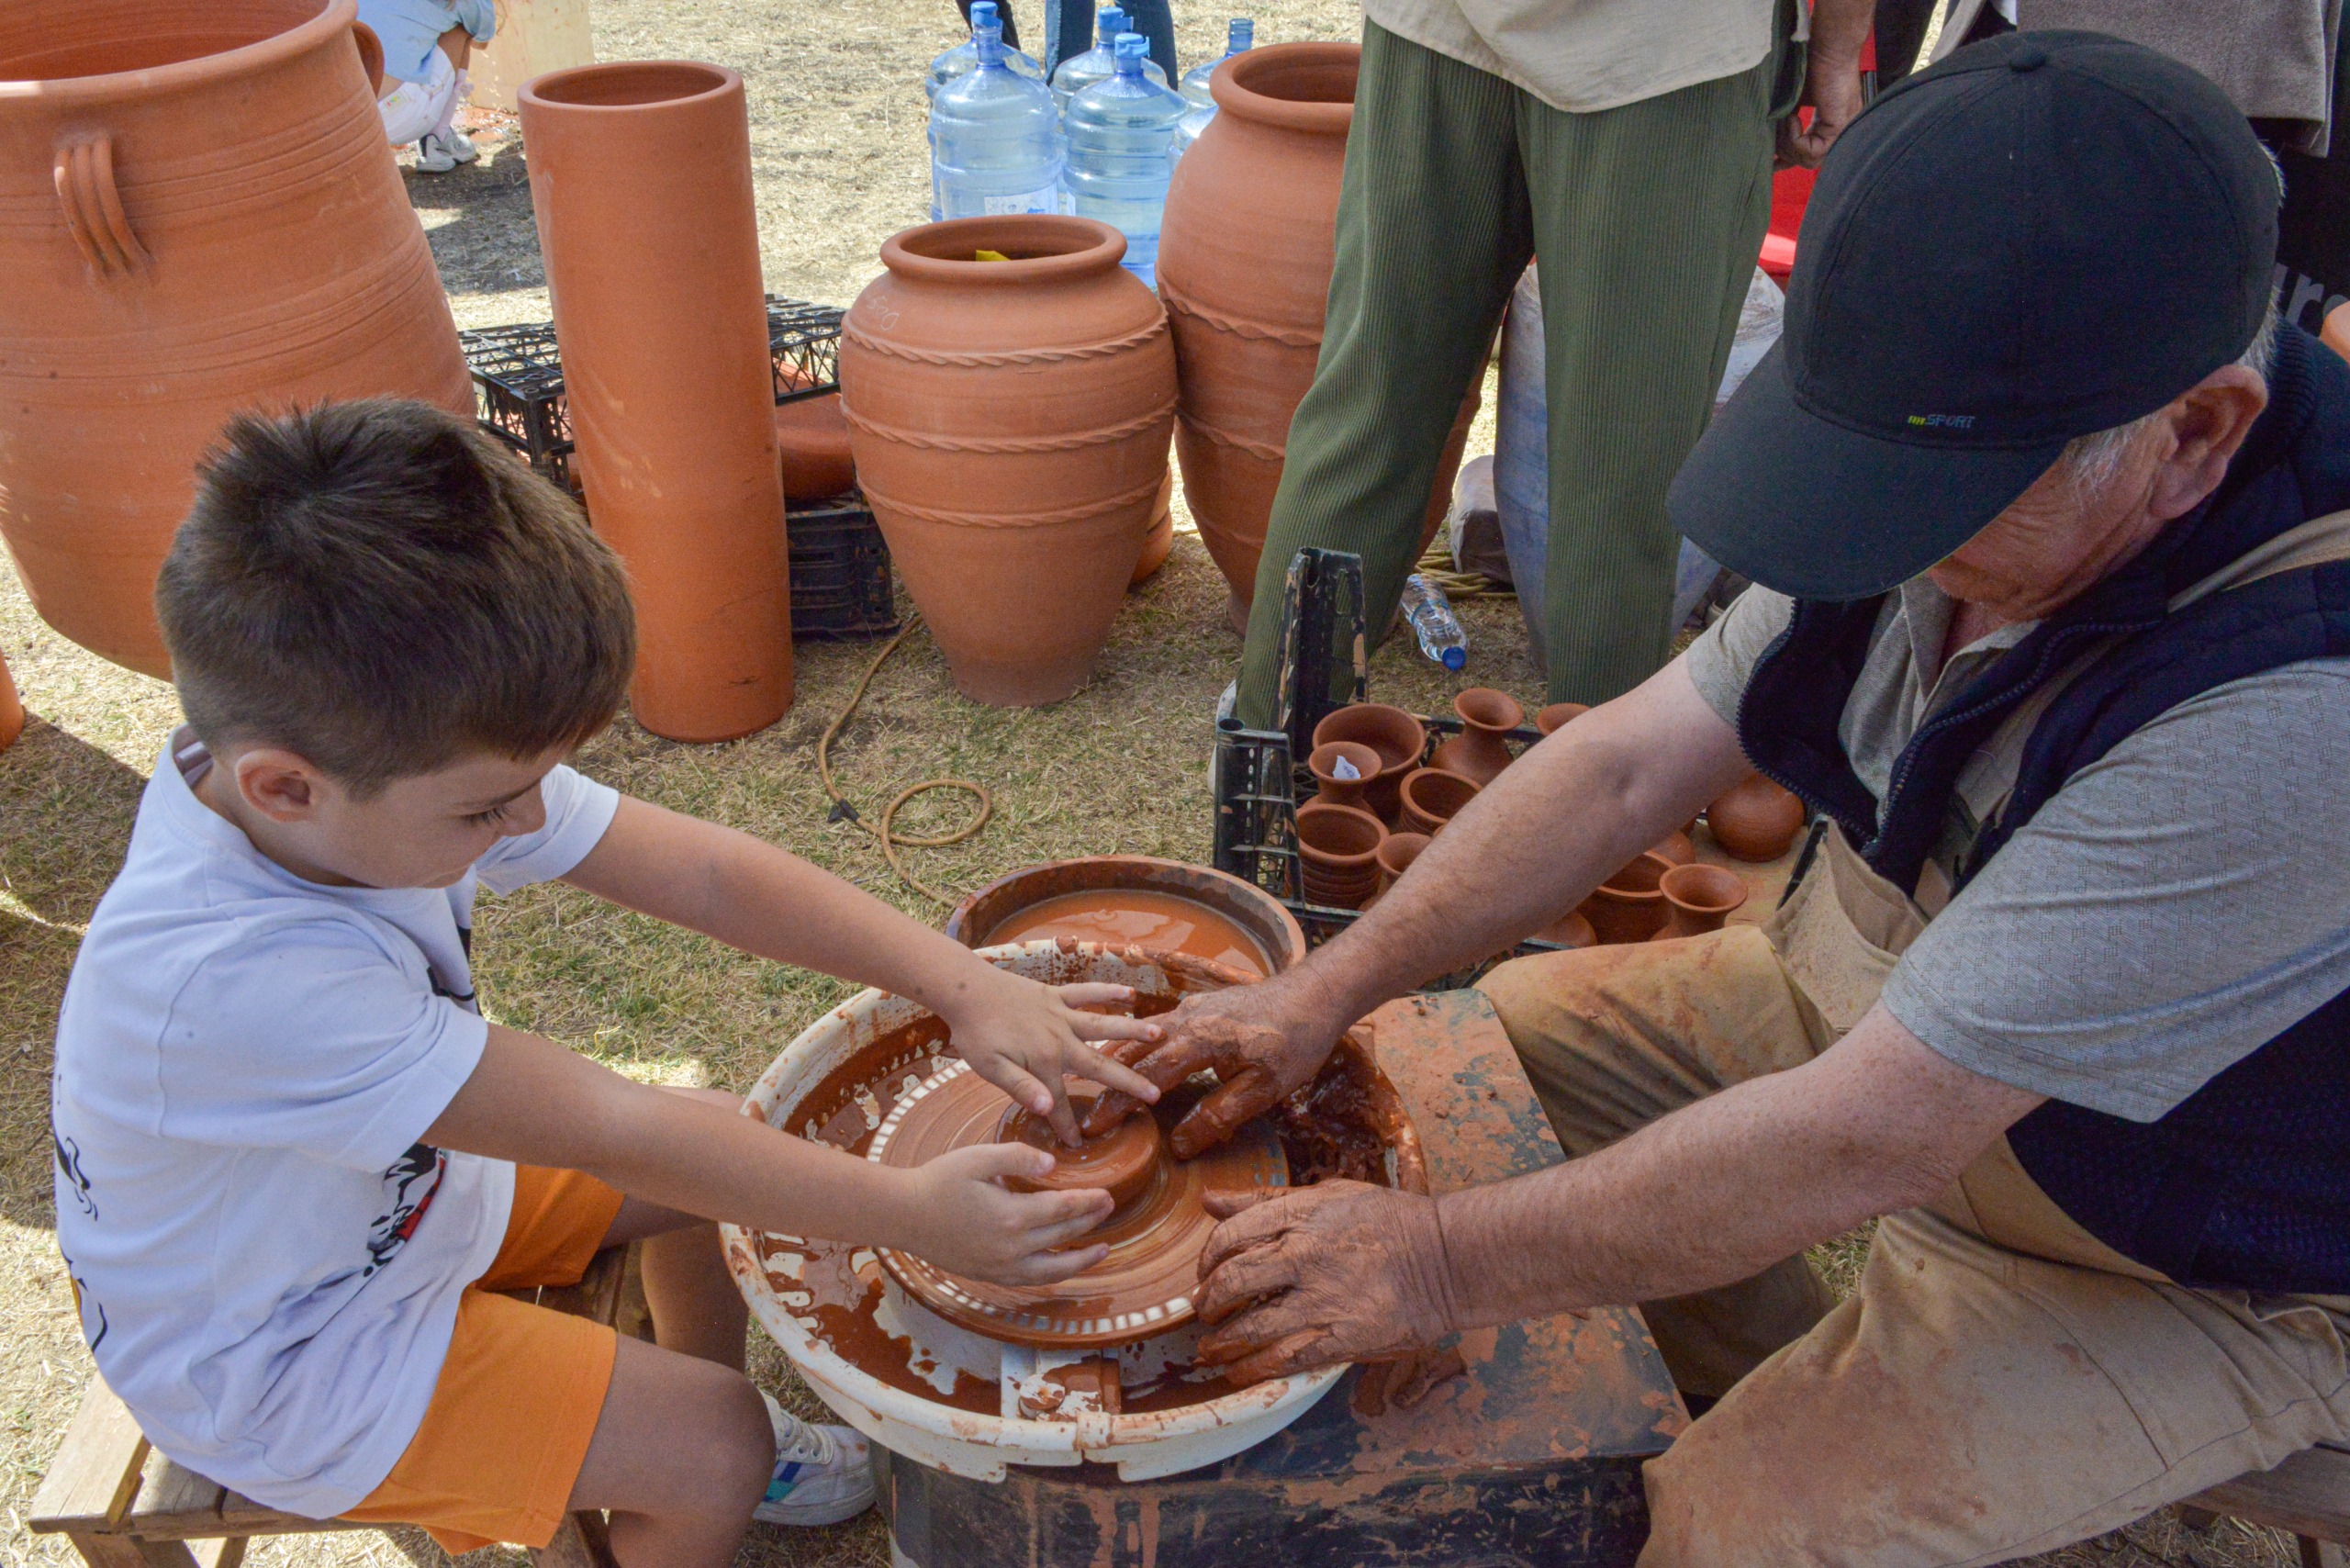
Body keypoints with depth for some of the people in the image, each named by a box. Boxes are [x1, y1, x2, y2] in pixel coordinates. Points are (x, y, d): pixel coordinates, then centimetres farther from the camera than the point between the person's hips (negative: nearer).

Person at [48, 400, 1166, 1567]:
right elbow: (615, 1132, -37)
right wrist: (910, 1212, -31)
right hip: (275, 1359, -7)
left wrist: (966, 988, -26)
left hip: (405, 1186, 7)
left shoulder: (385, 763, -20)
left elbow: (705, 872, -19)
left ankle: (719, 1447, 31)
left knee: (721, 1133, 9)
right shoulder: (227, 982, -41)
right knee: (709, 1449, -12)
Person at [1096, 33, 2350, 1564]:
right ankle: (1786, 1398, 16)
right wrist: (1327, 991, -15)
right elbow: (1634, 761, -11)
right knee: (1504, 1035, 2)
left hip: (2178, 1258, -6)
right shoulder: (1972, 469, -15)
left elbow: (1869, 1139, -35)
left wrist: (1451, 1260, -27)